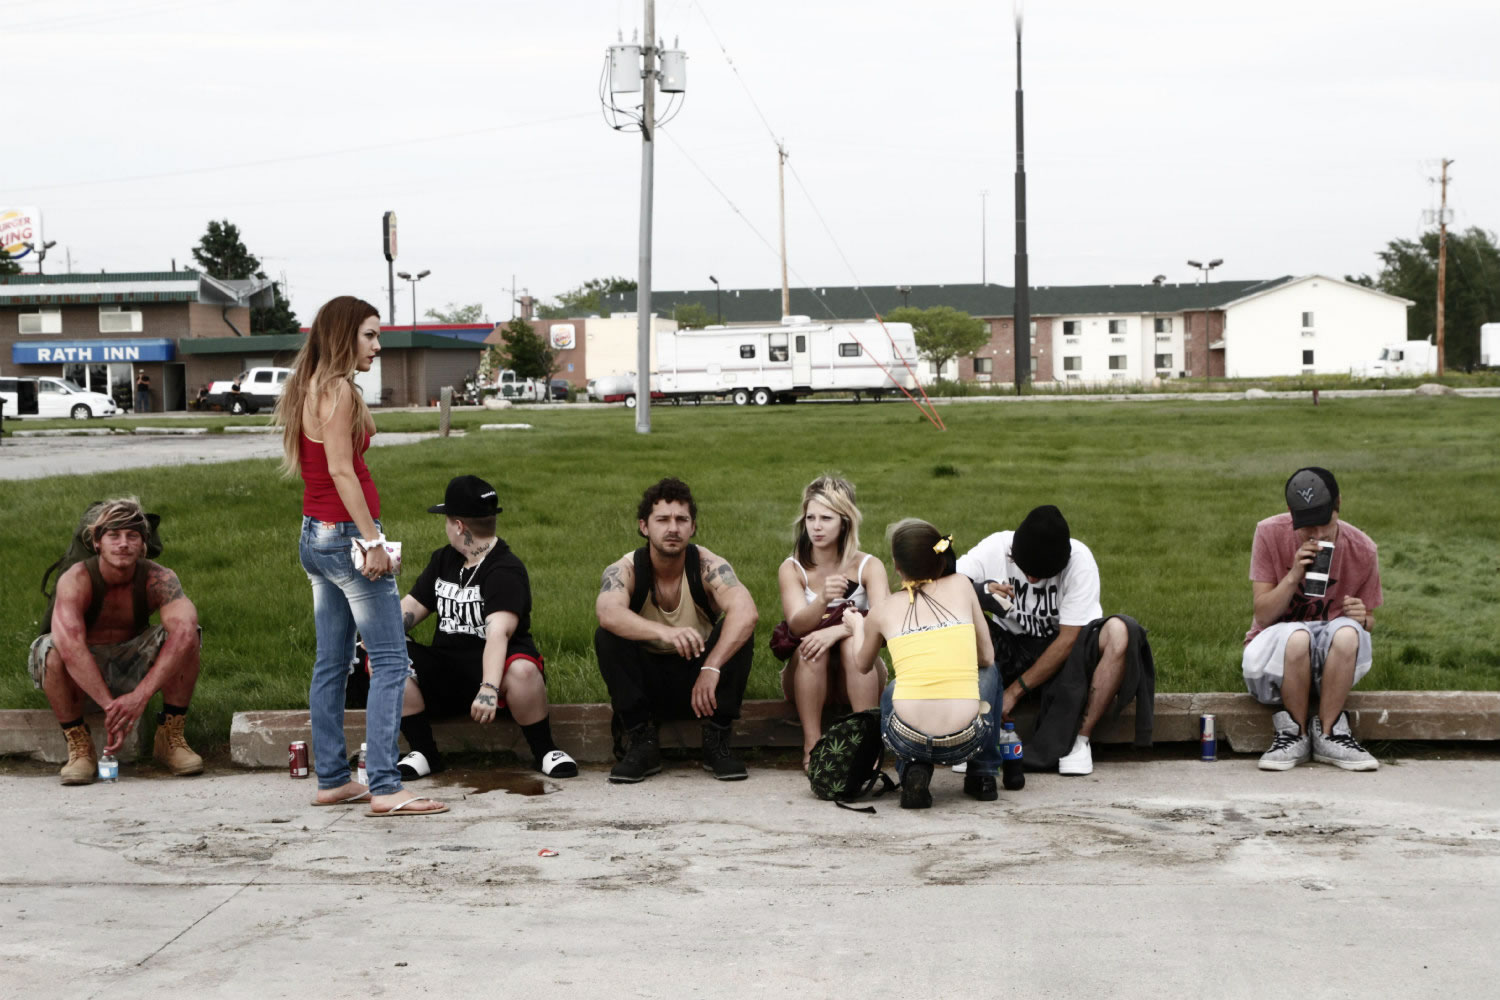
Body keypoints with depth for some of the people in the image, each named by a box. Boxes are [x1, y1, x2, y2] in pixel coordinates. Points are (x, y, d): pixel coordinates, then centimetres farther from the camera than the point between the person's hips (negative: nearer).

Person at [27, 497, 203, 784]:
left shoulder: (158, 579, -20)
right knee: (51, 649, -34)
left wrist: (141, 695, -49)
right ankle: (78, 745, -19)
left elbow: (184, 632, -38)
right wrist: (109, 705, -49)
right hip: (79, 677, -2)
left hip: (132, 668, 2)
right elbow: (71, 646, -42)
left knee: (186, 634, -23)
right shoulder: (76, 580, -26)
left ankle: (170, 737, -12)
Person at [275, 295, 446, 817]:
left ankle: (331, 779, 17)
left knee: (332, 662, 13)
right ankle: (385, 788, -12)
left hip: (315, 537, 10)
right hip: (345, 534, -10)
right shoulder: (338, 390, -14)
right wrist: (372, 540, -20)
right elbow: (341, 470, -19)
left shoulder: (309, 388, 14)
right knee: (390, 661, -8)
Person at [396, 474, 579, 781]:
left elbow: (498, 631, -29)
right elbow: (413, 606, 17)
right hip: (445, 670, 7)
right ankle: (425, 754, -9)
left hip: (493, 665, -6)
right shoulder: (443, 560, 14)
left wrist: (489, 687, -42)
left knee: (523, 670, -40)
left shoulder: (506, 571, -14)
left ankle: (545, 752, -15)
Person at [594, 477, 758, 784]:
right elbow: (608, 612, -38)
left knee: (738, 632, -26)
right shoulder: (626, 570, -14)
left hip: (698, 680, 0)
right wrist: (664, 632, -56)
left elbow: (746, 612, -33)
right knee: (607, 636, -26)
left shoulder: (707, 566, -15)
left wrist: (712, 668, -46)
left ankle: (717, 742, -15)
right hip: (645, 684, 0)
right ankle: (642, 744, -19)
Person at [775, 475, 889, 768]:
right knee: (811, 645, -30)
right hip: (805, 676, 0)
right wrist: (823, 599, -46)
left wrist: (837, 631, -40)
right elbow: (797, 625, -25)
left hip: (858, 678, 0)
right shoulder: (792, 569, -8)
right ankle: (811, 745, -30)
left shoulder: (868, 567, -9)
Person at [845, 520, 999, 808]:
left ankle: (914, 772, 14)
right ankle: (983, 775, 28)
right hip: (966, 740, 0)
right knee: (989, 672, 32)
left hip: (907, 739, 0)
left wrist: (856, 625, 48)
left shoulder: (883, 611, 9)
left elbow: (862, 666, 29)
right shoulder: (961, 587, 8)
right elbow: (986, 656, 15)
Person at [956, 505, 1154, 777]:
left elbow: (1069, 640, -20)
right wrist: (976, 593, -42)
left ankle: (1080, 738, -26)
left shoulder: (1079, 561, -21)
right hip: (1010, 650, 1)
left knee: (1120, 632, -32)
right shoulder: (994, 549, -16)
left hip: (1064, 653, -1)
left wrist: (1016, 690, -22)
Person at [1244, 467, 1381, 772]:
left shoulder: (1361, 549, -6)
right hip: (1276, 655, -1)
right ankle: (1294, 734, -16)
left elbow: (1368, 621, 8)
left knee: (1347, 632, -34)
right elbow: (1263, 615, -10)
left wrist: (1362, 619, -18)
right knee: (1297, 637, -37)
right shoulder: (1270, 534, -10)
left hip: (1332, 661, 1)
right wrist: (1293, 576, -26)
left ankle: (1328, 734, -18)